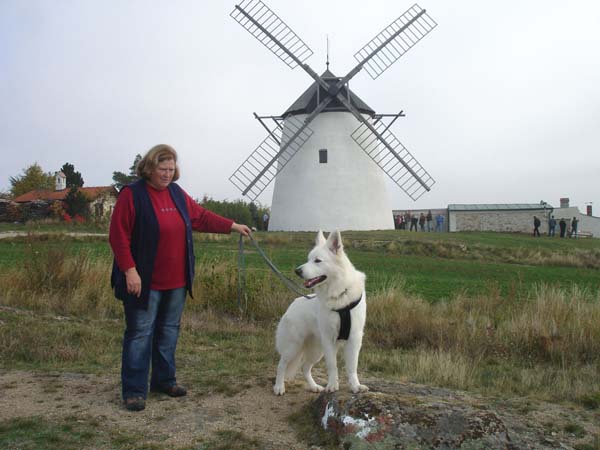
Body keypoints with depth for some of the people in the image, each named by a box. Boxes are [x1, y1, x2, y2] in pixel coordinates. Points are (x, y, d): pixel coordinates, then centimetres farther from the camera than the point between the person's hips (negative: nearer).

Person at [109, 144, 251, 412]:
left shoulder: (177, 193, 10)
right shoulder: (131, 195, -10)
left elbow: (201, 217, 20)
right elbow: (118, 236, -13)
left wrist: (233, 226, 19)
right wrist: (129, 271, -19)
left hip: (176, 280, 7)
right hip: (144, 281, -6)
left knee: (169, 330, 14)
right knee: (140, 333, -1)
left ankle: (164, 380, 27)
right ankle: (134, 390, 7)